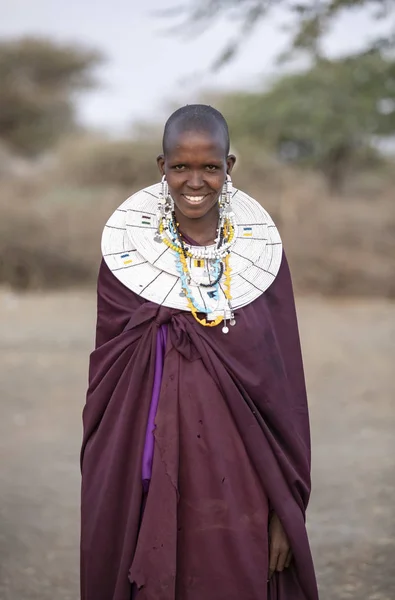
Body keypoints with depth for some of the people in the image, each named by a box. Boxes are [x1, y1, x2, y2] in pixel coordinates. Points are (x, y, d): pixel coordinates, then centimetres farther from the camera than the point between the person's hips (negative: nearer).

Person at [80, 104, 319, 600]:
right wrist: (111, 499, -3)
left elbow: (284, 383, 0)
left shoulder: (261, 249, -1)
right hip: (151, 479, -1)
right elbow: (107, 379, 0)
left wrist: (286, 509, -2)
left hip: (243, 478, 1)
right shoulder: (126, 252, -3)